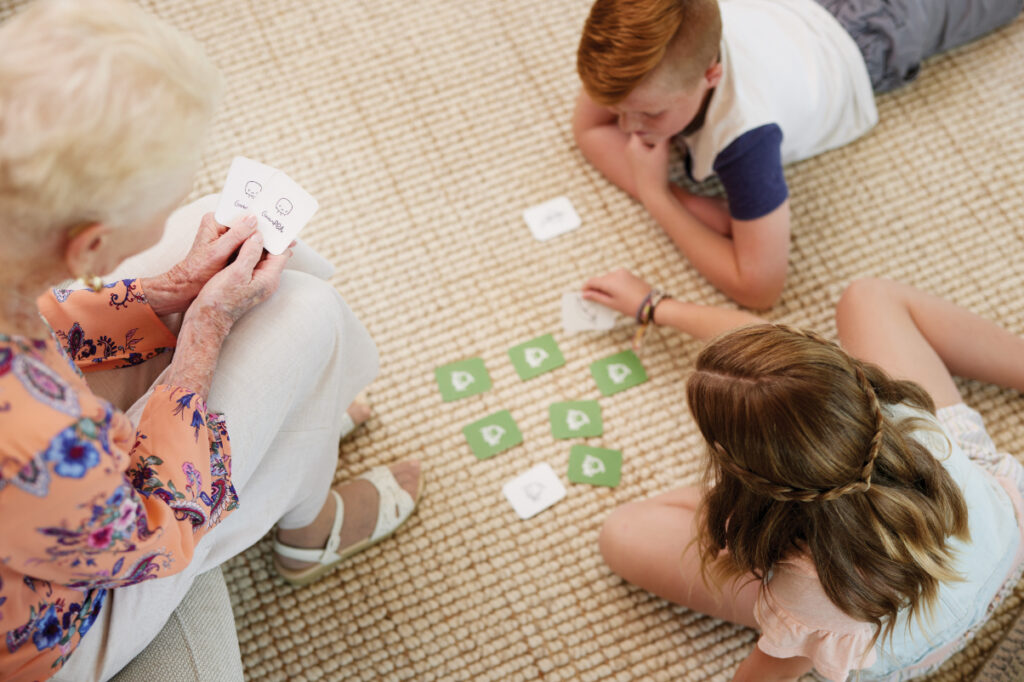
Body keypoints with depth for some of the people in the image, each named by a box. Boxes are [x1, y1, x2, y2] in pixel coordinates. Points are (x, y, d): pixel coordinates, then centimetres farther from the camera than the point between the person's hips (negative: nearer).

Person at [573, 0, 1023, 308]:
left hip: (863, 42, -3)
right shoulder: (642, 50, -40)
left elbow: (759, 288, -51)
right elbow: (587, 127, -22)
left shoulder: (746, 131, -55)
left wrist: (655, 195, -49)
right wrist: (678, 199, -38)